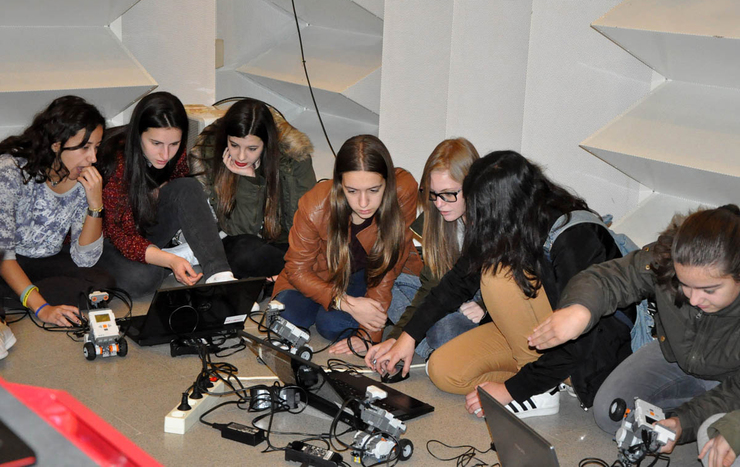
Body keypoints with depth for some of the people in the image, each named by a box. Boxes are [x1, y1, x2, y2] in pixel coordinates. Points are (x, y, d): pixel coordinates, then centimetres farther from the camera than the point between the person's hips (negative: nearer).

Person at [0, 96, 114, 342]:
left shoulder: (85, 180, -7)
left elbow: (84, 260, -11)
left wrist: (95, 203, -24)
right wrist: (41, 307, -32)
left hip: (45, 262, 6)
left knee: (102, 285, -24)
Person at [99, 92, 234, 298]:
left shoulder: (177, 156, -11)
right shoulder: (116, 165, -28)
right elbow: (122, 236, -28)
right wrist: (171, 260, -42)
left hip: (149, 232, 5)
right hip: (110, 242, -5)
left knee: (189, 187, -22)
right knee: (139, 279, -37)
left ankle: (219, 274, -30)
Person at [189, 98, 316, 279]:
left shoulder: (293, 155, -14)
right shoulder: (207, 157, -14)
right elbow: (240, 230, -15)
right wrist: (248, 178, -24)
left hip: (283, 242, 0)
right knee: (246, 256, -36)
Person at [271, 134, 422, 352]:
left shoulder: (403, 192, -33)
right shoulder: (314, 206, -31)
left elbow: (387, 269, -24)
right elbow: (298, 270, -16)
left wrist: (368, 331, -25)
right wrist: (347, 303, -28)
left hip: (371, 272, -2)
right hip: (324, 273, 2)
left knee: (333, 324, -25)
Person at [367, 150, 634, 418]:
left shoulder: (574, 241, -30)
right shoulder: (507, 227, -8)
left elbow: (575, 345, -28)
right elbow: (461, 279, 7)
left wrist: (510, 390, -25)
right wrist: (409, 336, 5)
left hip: (594, 348, -7)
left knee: (499, 275, -27)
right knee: (443, 371, -10)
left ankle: (542, 390, -17)